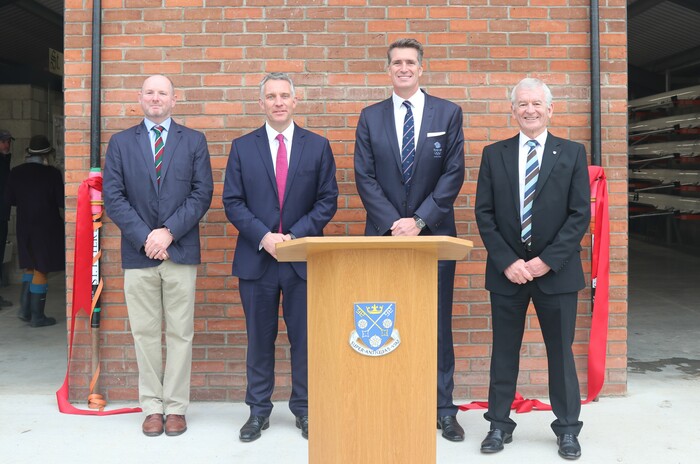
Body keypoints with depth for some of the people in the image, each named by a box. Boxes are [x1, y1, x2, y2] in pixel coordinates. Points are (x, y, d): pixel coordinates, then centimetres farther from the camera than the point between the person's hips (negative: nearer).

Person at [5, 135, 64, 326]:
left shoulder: (16, 172, -1)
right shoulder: (52, 173, -14)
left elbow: (9, 200, 5)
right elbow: (62, 201, -12)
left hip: (24, 227, 4)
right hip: (47, 227, -4)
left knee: (30, 267, 20)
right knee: (41, 270, 4)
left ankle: (25, 309, 16)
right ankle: (37, 316, 10)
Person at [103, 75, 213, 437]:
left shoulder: (194, 141, 8)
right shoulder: (120, 142, 9)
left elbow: (202, 193, -1)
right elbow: (112, 197, 2)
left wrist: (169, 231, -11)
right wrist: (144, 236, -10)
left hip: (181, 251, 0)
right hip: (138, 253, 1)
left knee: (180, 333, 4)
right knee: (145, 333, 6)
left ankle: (175, 407, 14)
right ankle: (152, 406, 17)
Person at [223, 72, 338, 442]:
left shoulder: (318, 146, 5)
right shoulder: (242, 147, 6)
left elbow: (327, 201, 1)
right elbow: (232, 202, 1)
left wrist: (295, 236, -11)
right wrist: (264, 237, -12)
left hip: (303, 257, 0)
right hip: (256, 257, 0)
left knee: (304, 337, 5)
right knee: (259, 338, 8)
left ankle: (304, 409, 20)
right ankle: (258, 410, 21)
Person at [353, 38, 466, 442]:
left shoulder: (448, 113, 5)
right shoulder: (371, 117, 8)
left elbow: (454, 173, -2)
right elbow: (365, 177, 2)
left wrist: (420, 220, -12)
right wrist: (393, 222, -11)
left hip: (434, 234, -1)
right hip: (384, 234, 1)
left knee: (438, 323, 5)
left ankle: (444, 409, 15)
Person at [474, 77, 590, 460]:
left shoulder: (572, 153, 3)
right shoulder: (494, 154, 6)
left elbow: (580, 214, -3)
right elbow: (484, 214, 1)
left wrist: (547, 260, -12)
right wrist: (507, 262, -9)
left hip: (556, 270, -1)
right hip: (506, 270, 1)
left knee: (561, 352, 8)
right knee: (504, 351, 8)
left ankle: (567, 429, 22)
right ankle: (499, 425, 20)